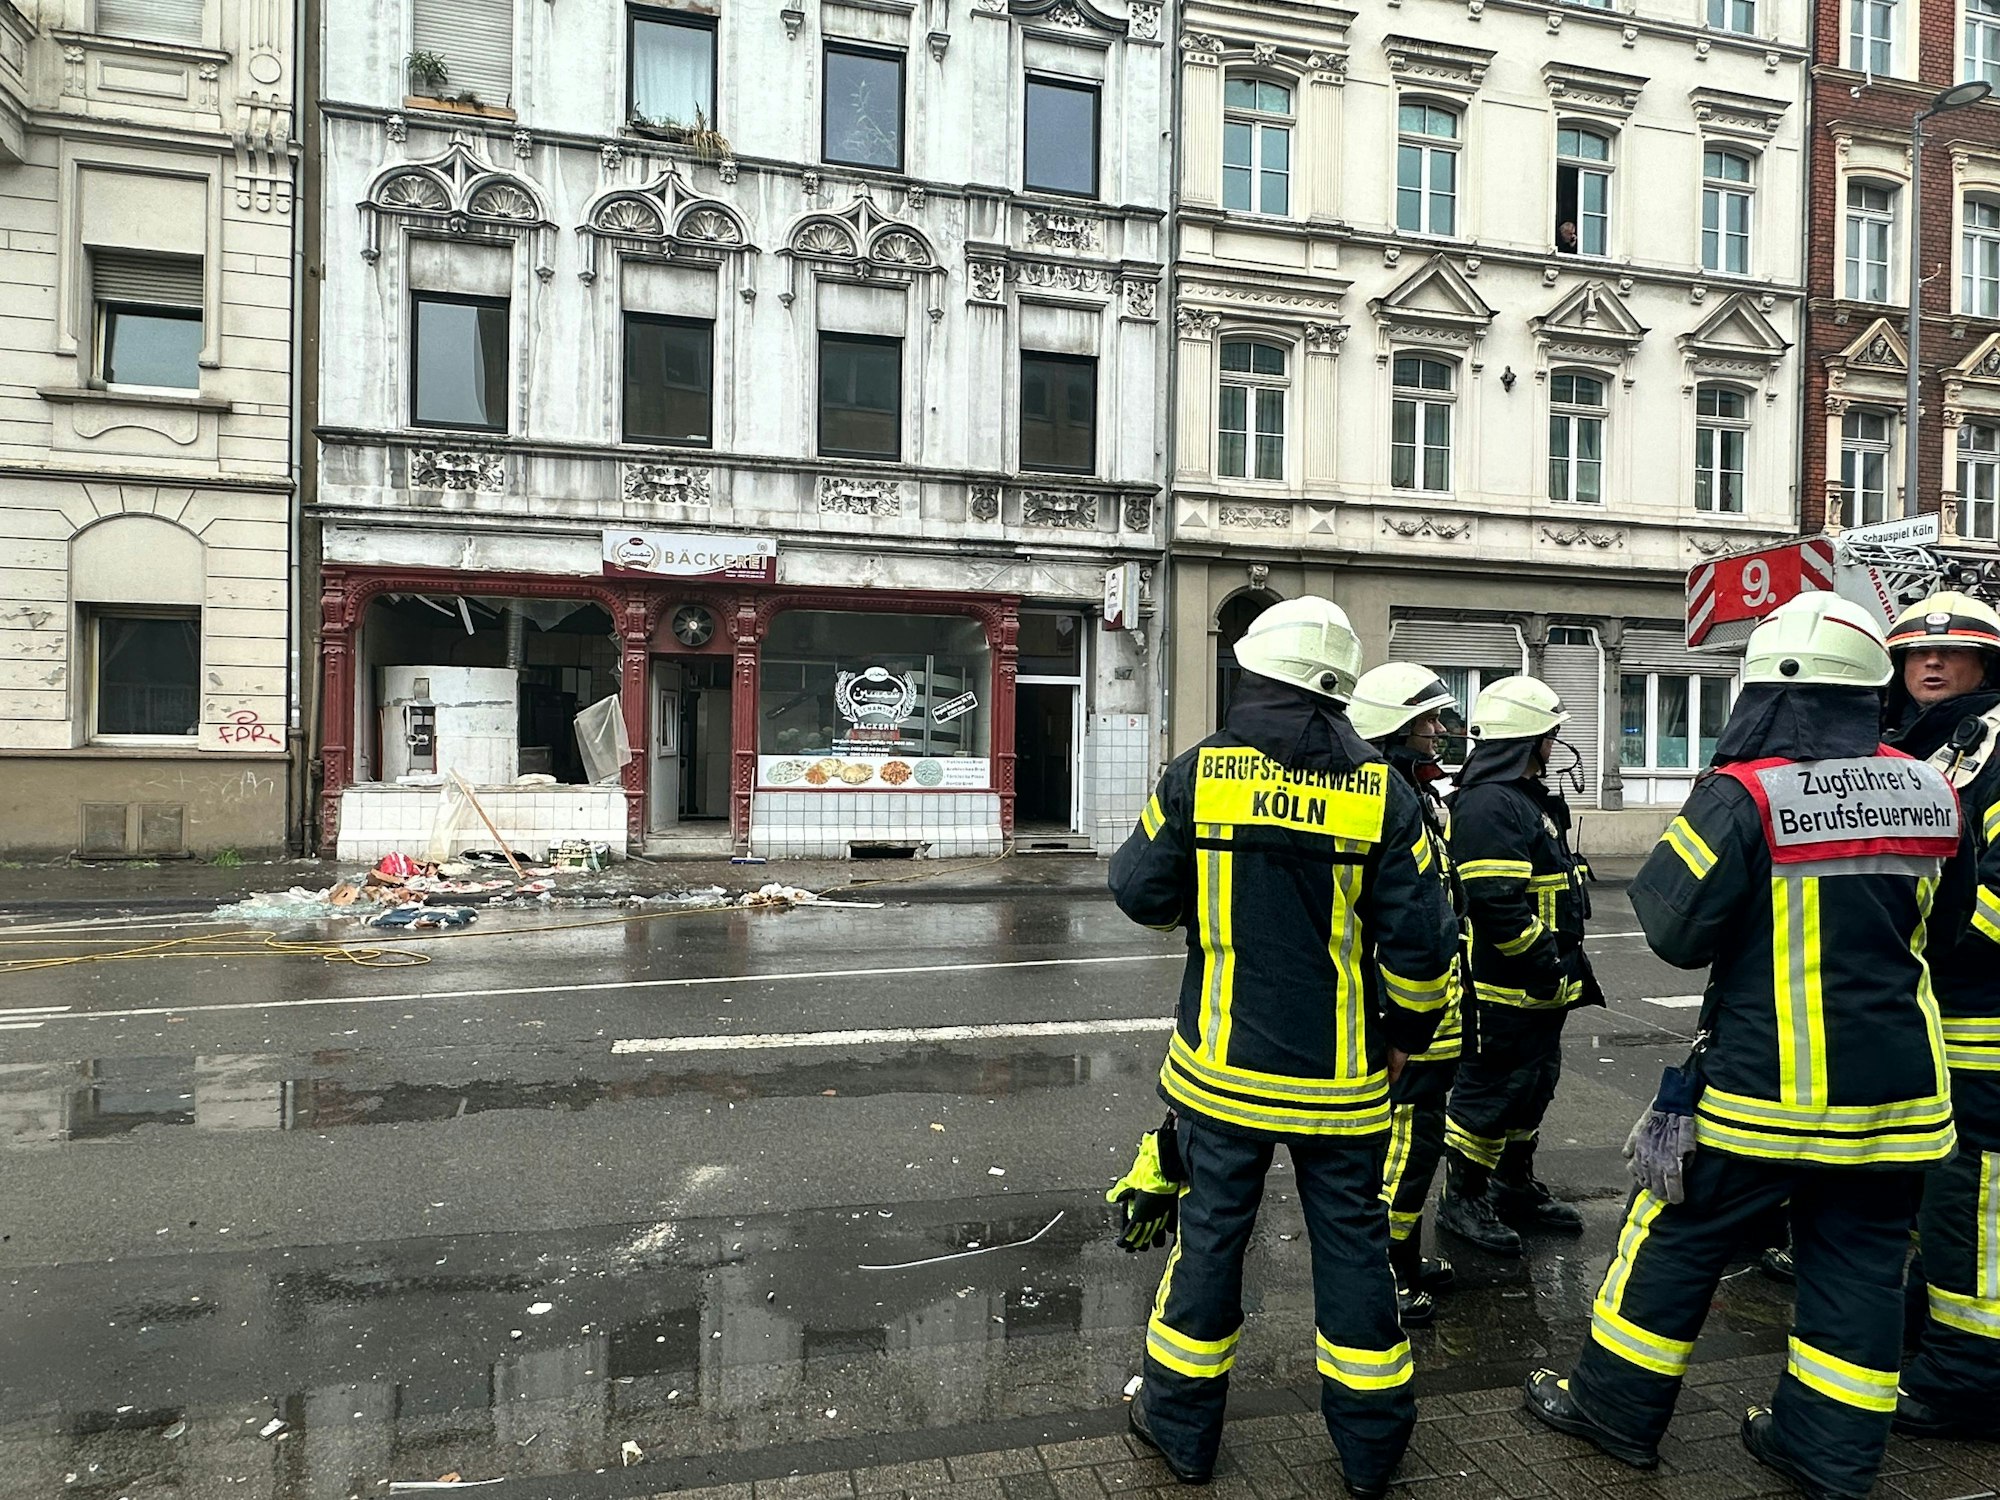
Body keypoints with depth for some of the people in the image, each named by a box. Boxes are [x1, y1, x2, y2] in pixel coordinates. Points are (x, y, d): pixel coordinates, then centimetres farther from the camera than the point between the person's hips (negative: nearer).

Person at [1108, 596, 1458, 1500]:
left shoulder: (1200, 772, -9)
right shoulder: (1381, 791, -7)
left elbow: (1139, 891, -4)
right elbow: (1420, 937, -8)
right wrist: (1408, 1033, 8)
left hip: (1223, 1064, 0)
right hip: (1342, 1076, 1)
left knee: (1211, 1230, 14)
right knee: (1351, 1239, 15)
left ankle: (1182, 1423, 31)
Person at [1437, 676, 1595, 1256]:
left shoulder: (1528, 797, 16)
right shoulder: (1490, 802, -21)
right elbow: (1497, 902, -28)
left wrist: (1569, 958, 21)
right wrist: (1548, 960, -21)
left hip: (1541, 986, 11)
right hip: (1507, 987, -11)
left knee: (1532, 1084, 20)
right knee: (1489, 1091, 0)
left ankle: (1516, 1186, 36)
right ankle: (1463, 1199, 14)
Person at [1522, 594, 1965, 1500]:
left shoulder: (1743, 795, -18)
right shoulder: (1925, 792, 0)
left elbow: (1675, 929, -15)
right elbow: (1941, 918, 14)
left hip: (1766, 1085, -5)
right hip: (1897, 1086, 5)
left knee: (1680, 1234, 9)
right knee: (1858, 1261, 16)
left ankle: (1617, 1407, 22)